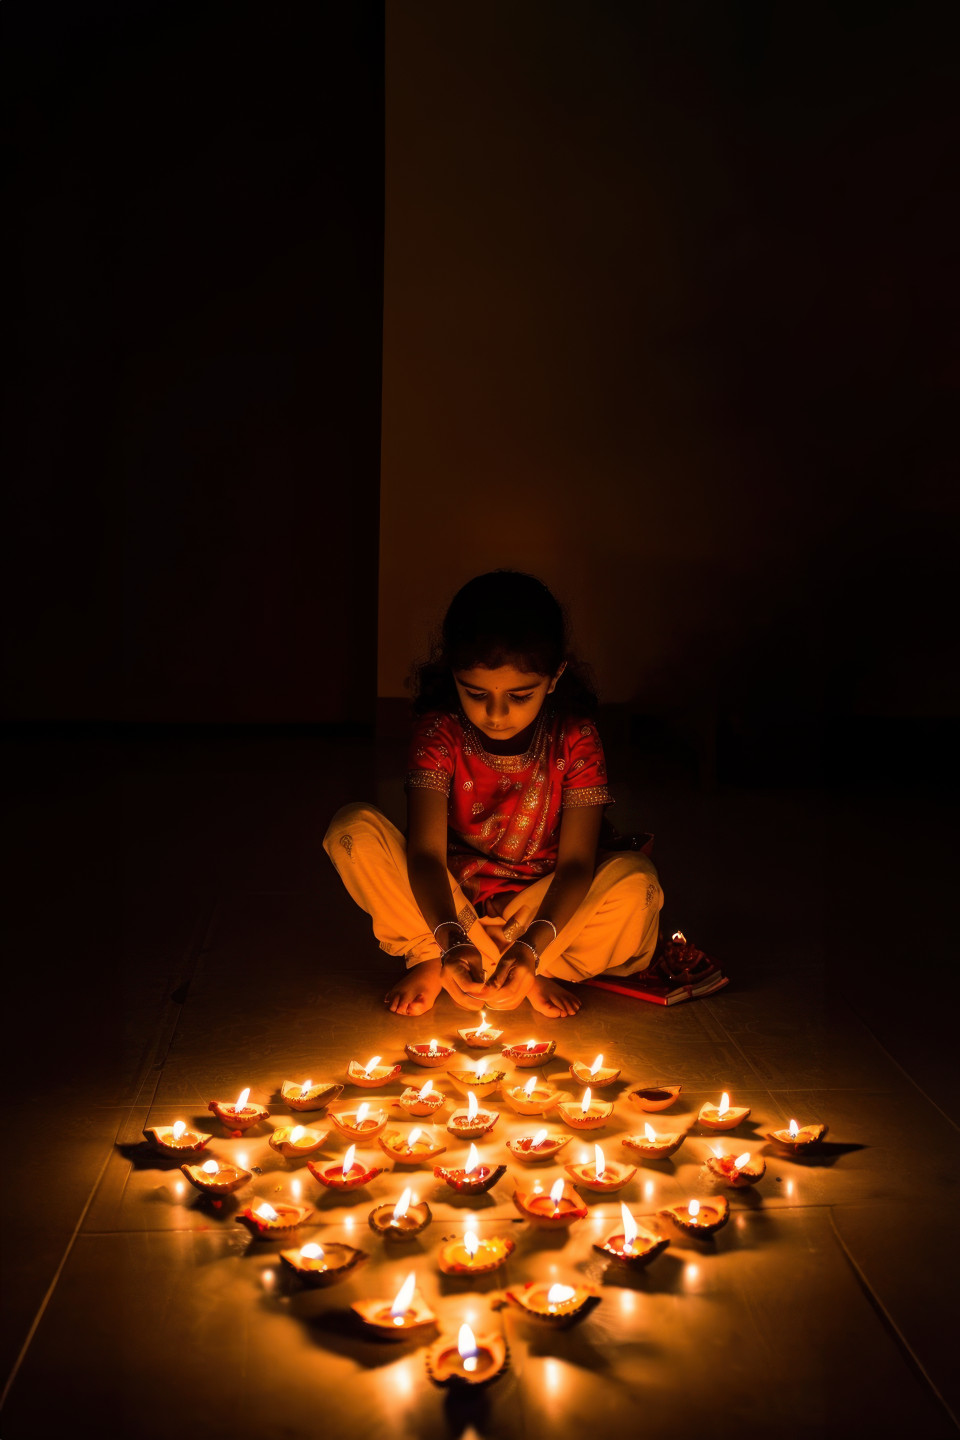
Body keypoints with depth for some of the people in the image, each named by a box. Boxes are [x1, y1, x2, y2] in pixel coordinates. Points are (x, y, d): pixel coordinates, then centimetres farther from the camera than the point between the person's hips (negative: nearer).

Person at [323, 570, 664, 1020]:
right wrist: (452, 942, -43)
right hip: (450, 901, 0)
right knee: (353, 830, -24)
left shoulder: (574, 738, -17)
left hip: (540, 904, 0)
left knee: (637, 881, -30)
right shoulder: (439, 731, -17)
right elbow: (426, 852, -24)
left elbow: (576, 861, -22)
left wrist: (532, 945, -40)